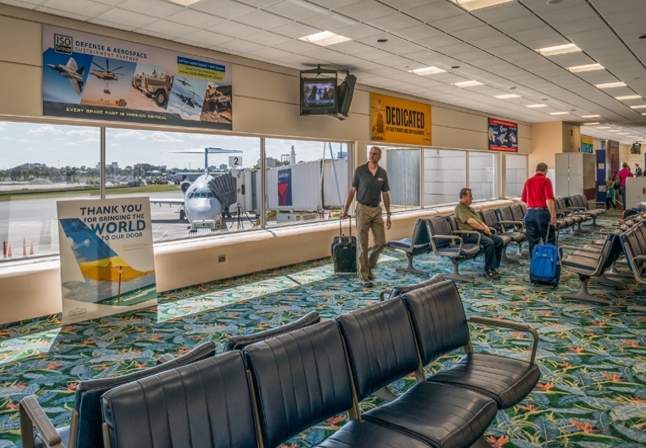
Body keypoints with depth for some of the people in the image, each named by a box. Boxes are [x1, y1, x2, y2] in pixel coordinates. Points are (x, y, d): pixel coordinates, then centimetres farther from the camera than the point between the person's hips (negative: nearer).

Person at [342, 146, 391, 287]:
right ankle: (364, 276, 3)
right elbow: (352, 190, -1)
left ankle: (369, 266, 26)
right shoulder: (360, 170, -6)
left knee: (381, 242, 2)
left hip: (377, 210, 4)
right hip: (363, 209, -4)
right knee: (362, 245, -3)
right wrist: (345, 209, 0)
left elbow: (385, 194, 8)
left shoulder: (383, 173, 4)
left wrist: (388, 214, 5)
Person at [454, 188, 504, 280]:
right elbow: (470, 221, -16)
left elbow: (479, 220, 22)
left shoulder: (470, 208, 26)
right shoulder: (459, 208, -5)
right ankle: (488, 270, -20)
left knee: (499, 240, -6)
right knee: (489, 242, -30)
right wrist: (484, 229, -11)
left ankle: (494, 267, -2)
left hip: (479, 231, 10)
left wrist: (485, 226, 0)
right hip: (469, 234, -10)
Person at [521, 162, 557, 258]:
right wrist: (553, 216, -15)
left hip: (530, 213, 5)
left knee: (533, 241, 8)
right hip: (542, 212, -5)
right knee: (550, 239, 6)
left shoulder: (528, 181, 10)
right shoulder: (546, 180, -7)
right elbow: (549, 200, -16)